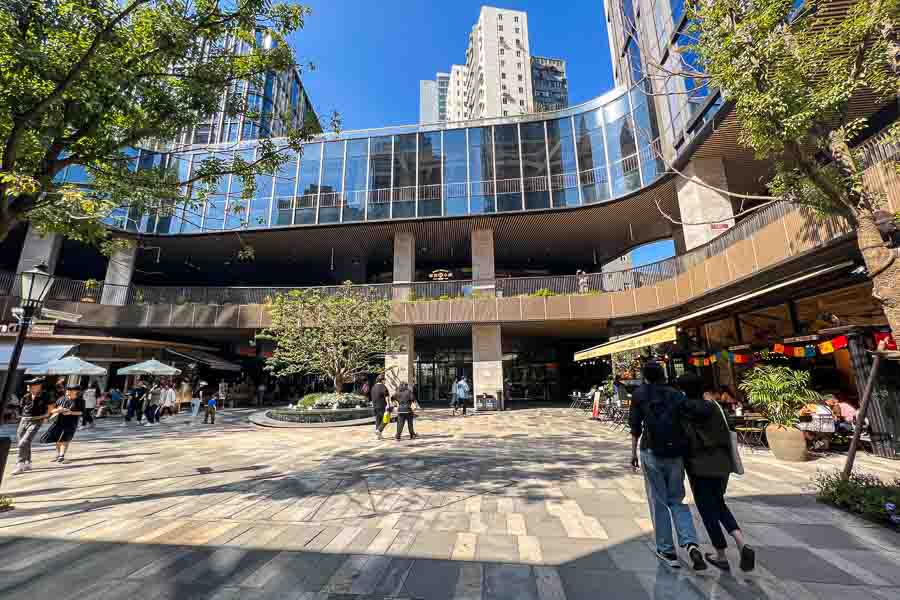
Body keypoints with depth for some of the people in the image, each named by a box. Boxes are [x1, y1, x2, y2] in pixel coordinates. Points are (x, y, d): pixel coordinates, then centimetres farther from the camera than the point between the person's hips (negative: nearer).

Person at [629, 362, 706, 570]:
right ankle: (690, 543, 0)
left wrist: (633, 453, 5)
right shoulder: (677, 395, 8)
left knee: (659, 502, 10)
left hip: (652, 453, -2)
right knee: (677, 500, 17)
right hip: (676, 454, 3)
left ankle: (667, 550, 15)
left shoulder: (640, 394, 1)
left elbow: (635, 426, -1)